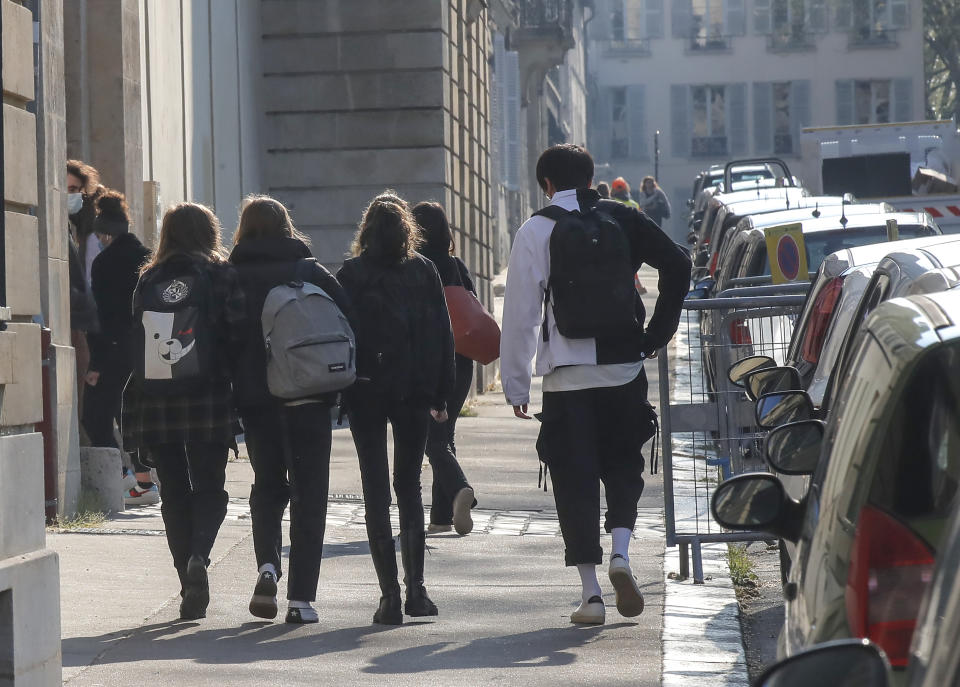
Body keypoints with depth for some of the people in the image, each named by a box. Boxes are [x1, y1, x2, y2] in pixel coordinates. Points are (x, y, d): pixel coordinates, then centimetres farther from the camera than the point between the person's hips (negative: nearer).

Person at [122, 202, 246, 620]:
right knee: (210, 487, 8)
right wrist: (234, 383, 0)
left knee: (174, 493, 10)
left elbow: (131, 343, 5)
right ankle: (199, 554, -20)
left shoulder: (147, 281, 6)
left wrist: (131, 416, 9)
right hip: (208, 401, -2)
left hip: (155, 405, 2)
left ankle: (191, 590, 8)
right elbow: (239, 336, -10)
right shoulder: (221, 277, -2)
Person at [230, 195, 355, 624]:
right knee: (308, 493, 5)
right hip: (309, 397, -1)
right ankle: (301, 599, -1)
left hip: (254, 399, 1)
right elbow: (349, 326, -3)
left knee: (267, 484, 18)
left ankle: (267, 564, -7)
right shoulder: (310, 271, 1)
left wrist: (225, 401, 6)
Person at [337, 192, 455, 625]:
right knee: (409, 485, 14)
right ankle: (415, 588, 5)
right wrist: (440, 395, 6)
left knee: (376, 491, 3)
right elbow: (443, 336, 1)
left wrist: (338, 389, 2)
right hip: (415, 393, 2)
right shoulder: (425, 272, 1)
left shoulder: (351, 275, -3)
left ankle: (390, 595, -4)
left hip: (365, 393, -2)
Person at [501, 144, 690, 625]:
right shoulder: (622, 219, 6)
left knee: (574, 478, 3)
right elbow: (677, 264, -3)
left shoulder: (536, 231, -1)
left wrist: (516, 384, 1)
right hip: (624, 368, 2)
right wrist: (657, 335, 3)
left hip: (566, 377, -2)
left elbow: (521, 312, -3)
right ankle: (620, 554, -8)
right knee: (623, 468, 16)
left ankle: (591, 593, 1)